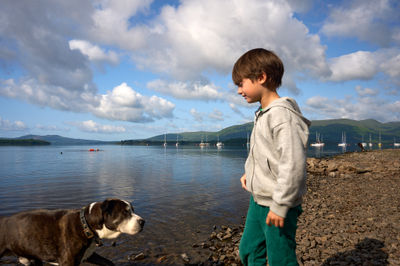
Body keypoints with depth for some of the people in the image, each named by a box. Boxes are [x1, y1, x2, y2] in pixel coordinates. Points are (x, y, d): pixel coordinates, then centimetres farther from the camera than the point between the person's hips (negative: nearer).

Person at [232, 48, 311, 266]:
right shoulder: (262, 114, 10)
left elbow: (293, 164, -26)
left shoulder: (283, 115, -21)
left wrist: (280, 205, -23)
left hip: (277, 206, -9)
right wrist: (249, 173, 13)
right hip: (257, 200, 9)